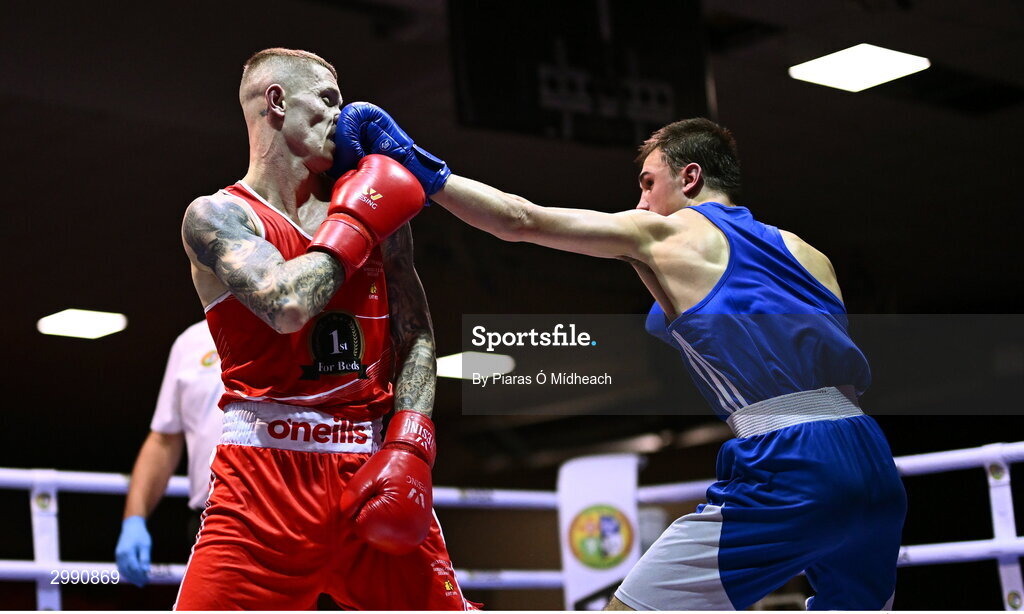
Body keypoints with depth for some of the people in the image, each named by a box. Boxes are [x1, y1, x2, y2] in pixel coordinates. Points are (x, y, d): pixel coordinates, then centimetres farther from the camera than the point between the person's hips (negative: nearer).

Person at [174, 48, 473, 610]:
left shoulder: (378, 210, 14)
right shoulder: (218, 215, 0)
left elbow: (415, 337, 12)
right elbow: (287, 305, -19)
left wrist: (408, 449, -3)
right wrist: (353, 225, -4)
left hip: (369, 472, 4)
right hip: (266, 472, -4)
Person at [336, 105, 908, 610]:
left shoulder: (665, 232, 7)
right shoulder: (809, 254, 22)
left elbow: (521, 220, 4)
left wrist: (420, 168, 10)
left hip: (790, 471, -7)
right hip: (872, 469, 7)